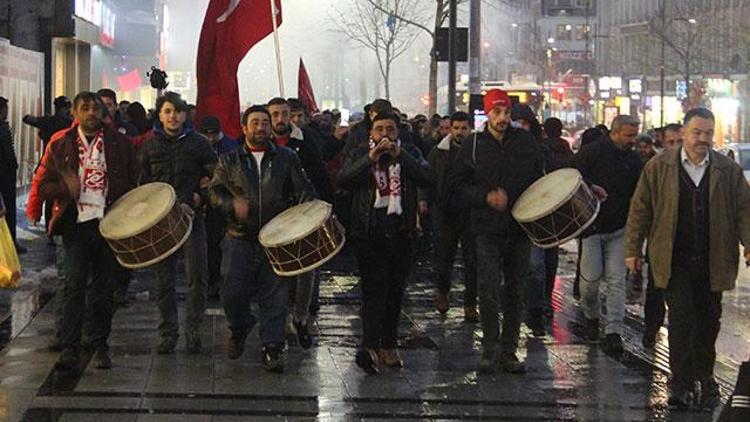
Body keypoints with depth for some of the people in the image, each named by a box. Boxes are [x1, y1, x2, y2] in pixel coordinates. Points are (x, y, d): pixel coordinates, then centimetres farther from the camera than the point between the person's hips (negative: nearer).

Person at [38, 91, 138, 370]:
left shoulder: (120, 144, 7)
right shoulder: (60, 147, 7)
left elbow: (135, 184, 9)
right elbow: (44, 186, 8)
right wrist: (65, 188, -14)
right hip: (76, 223, -1)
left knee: (104, 289, 8)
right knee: (74, 285, -11)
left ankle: (100, 347, 18)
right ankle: (69, 350, -11)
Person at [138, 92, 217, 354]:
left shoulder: (198, 143, 4)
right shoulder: (149, 146, 7)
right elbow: (142, 183, 10)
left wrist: (202, 197, -4)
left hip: (191, 217, -1)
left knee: (197, 274, -8)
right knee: (164, 280, 4)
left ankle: (193, 329, 5)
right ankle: (168, 331, 14)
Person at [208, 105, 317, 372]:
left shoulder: (287, 158, 10)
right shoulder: (229, 162, 10)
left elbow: (303, 190, 6)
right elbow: (215, 191, 7)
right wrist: (233, 204, -13)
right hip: (240, 239, 0)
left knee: (275, 295, -2)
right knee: (233, 293, -5)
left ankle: (272, 347, 7)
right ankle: (239, 330, 24)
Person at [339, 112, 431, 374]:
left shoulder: (410, 152, 7)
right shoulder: (359, 153, 4)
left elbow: (426, 179, -10)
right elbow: (344, 180, -12)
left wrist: (400, 155, -18)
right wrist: (370, 159, -21)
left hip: (400, 232, 3)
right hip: (369, 233, -3)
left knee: (395, 291, 9)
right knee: (374, 288, -14)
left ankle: (389, 346, 17)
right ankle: (370, 346, -22)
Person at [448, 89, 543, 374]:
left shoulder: (525, 142, 6)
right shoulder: (474, 146, 1)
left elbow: (539, 176, 16)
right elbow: (457, 184, 2)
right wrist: (486, 197, -14)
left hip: (520, 226, 2)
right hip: (488, 229, -2)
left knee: (515, 293, 7)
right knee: (488, 291, -11)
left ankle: (508, 352, 16)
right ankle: (490, 350, 1)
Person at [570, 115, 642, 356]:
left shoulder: (634, 161, 9)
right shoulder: (592, 152, -5)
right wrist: (590, 187, -20)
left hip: (619, 229, 3)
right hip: (591, 225, -3)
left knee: (616, 280, -5)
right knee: (591, 277, -4)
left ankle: (613, 333, -6)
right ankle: (591, 316, 25)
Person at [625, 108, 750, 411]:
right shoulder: (659, 167, 1)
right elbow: (640, 209, 4)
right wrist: (632, 249, 3)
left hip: (713, 262, 2)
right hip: (675, 261, -2)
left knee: (708, 322, 9)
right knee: (681, 319, -7)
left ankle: (704, 379, 24)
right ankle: (682, 384, -1)